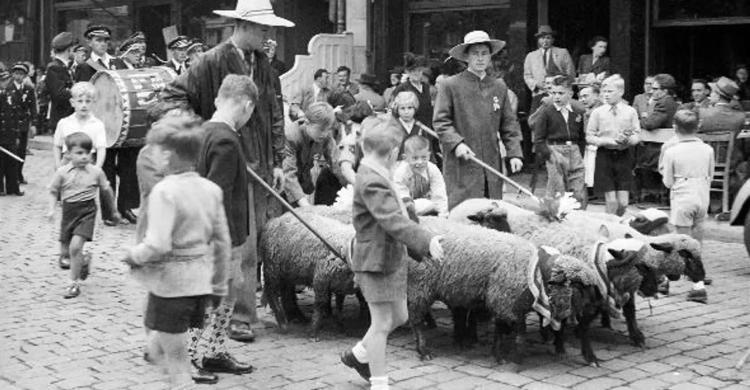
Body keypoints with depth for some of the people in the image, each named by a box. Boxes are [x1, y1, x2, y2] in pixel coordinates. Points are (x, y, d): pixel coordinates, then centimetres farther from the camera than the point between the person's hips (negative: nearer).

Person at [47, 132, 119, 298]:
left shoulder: (96, 172, -3)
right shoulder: (62, 172, -4)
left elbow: (106, 191, 10)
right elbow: (53, 191, 7)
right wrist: (52, 209, -8)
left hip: (87, 211, -3)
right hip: (68, 212, 3)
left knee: (75, 246, -20)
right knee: (65, 252, 10)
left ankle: (74, 284, -7)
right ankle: (84, 262, 43)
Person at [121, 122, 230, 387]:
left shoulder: (164, 191, -17)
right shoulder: (211, 189, 4)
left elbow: (158, 246, -25)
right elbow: (223, 243, 8)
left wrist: (132, 256, -5)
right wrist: (219, 285, 17)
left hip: (170, 284, -7)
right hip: (200, 283, 7)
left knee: (176, 360, 5)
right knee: (159, 345, 21)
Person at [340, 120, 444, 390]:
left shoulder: (374, 175, 11)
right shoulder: (372, 182, -22)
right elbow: (394, 221, -32)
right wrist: (427, 241, -37)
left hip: (392, 258, 10)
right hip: (377, 260, -10)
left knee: (398, 317, 17)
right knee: (382, 323, -1)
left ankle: (358, 355, 33)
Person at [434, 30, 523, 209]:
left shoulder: (499, 87, 13)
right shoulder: (450, 85, 1)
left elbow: (509, 124, 14)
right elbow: (440, 121, -1)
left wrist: (515, 153, 3)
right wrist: (456, 143, -16)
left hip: (492, 162, 4)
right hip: (461, 165, -4)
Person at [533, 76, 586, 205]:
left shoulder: (578, 113, 9)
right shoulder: (547, 112, -1)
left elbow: (582, 137, 15)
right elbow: (539, 138, -2)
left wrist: (581, 153, 5)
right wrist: (546, 154, -10)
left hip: (574, 152, 3)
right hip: (555, 151, -3)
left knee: (579, 193, 2)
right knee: (557, 191, -1)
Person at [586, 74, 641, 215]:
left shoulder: (630, 111, 5)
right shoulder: (598, 112, 2)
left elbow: (636, 136, 4)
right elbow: (589, 137, 1)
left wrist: (627, 140, -18)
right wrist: (607, 141, -14)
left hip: (624, 156, 1)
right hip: (605, 156, -1)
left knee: (623, 202, -1)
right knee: (611, 200, -4)